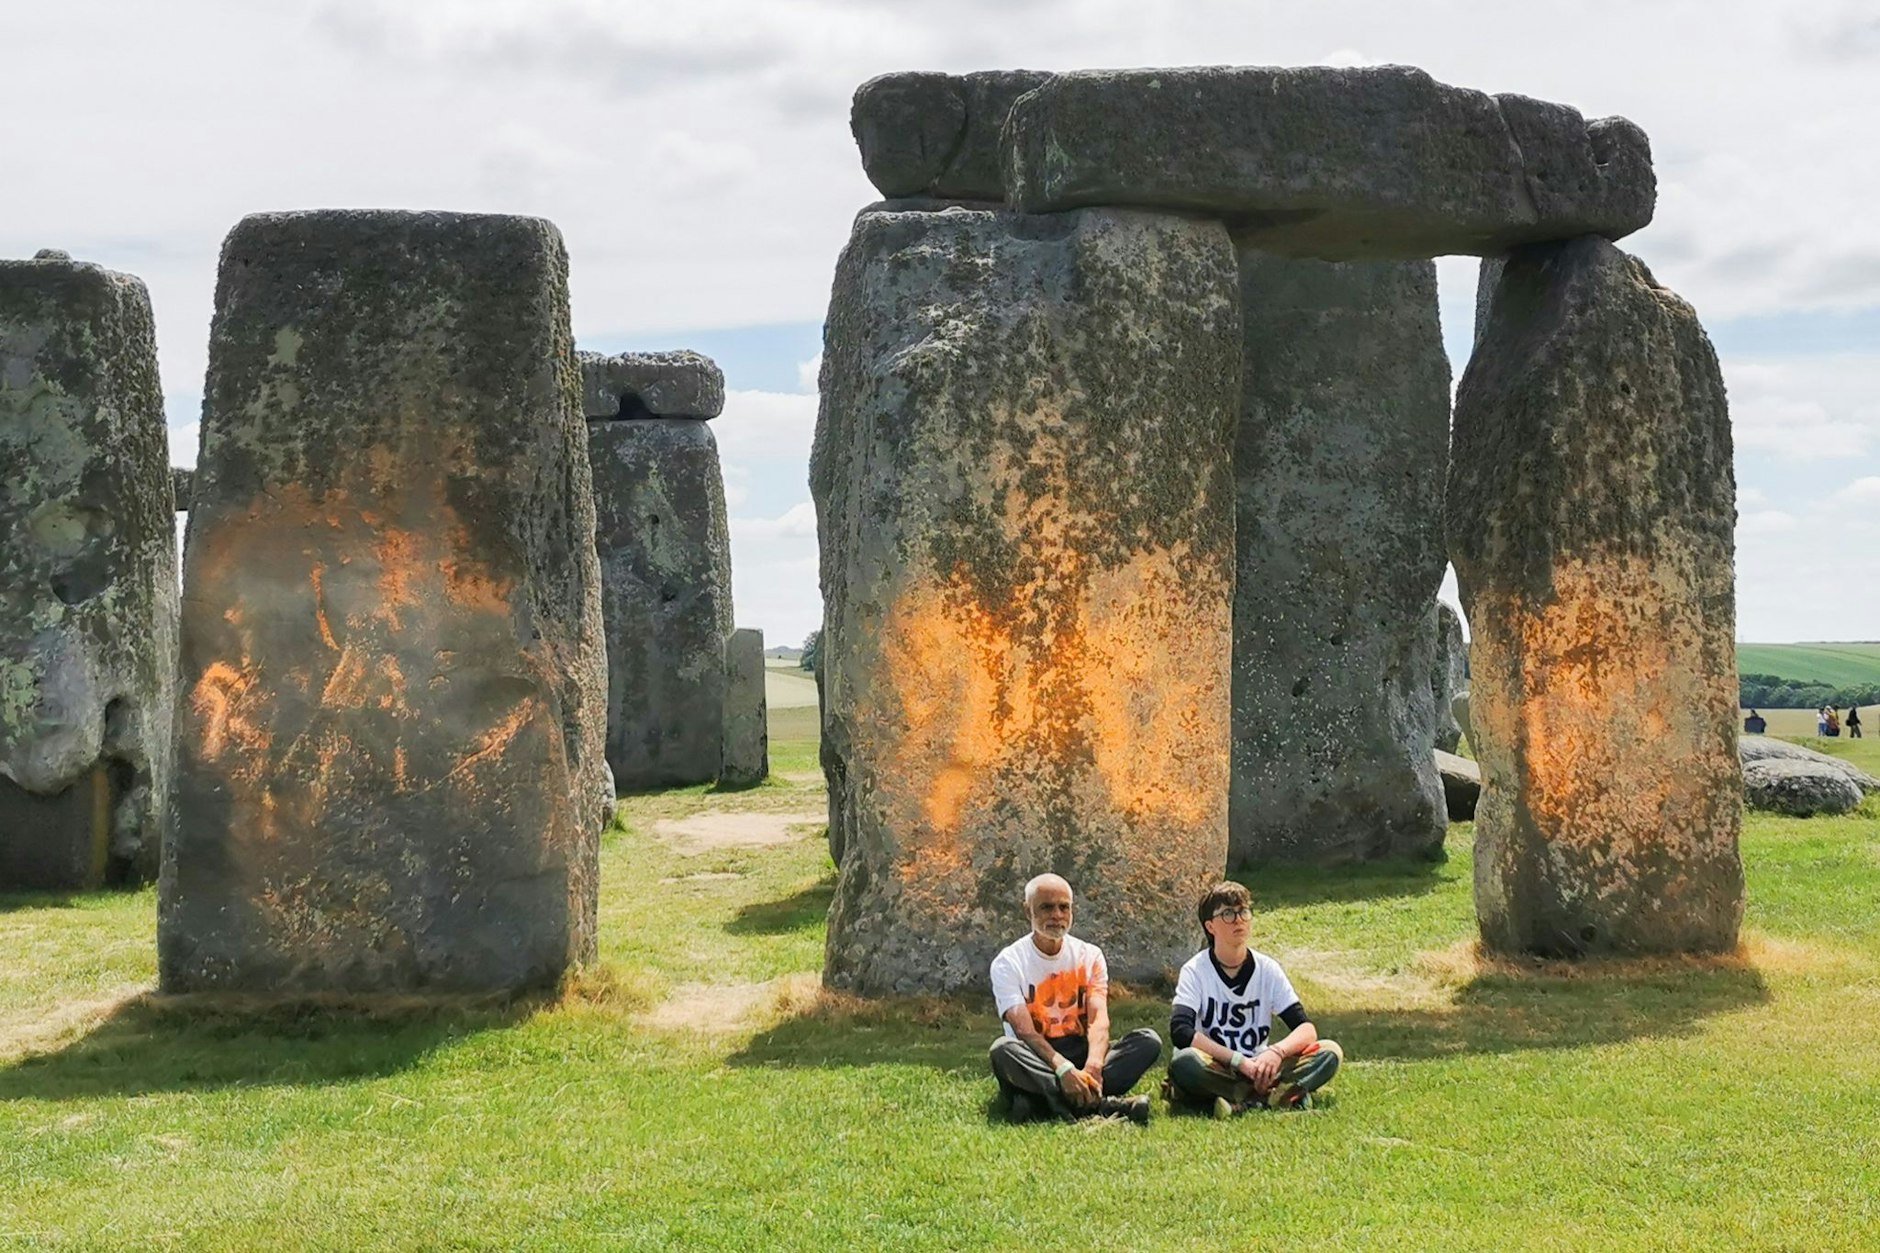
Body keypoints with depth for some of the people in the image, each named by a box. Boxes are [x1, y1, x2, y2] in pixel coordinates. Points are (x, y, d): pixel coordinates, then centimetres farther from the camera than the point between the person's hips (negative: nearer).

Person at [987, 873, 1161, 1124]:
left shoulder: (1089, 956, 6)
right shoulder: (1008, 962, -4)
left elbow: (1099, 1019, -8)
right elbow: (1024, 1030, -17)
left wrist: (1093, 1066, -30)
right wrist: (1062, 1068, -35)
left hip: (1081, 1054, 3)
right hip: (1036, 1062, -3)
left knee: (1149, 1040, -20)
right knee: (1003, 1049, -36)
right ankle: (1100, 1103, -41)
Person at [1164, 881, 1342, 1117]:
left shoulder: (1268, 969, 3)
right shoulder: (1195, 971, -6)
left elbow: (1306, 1029, -5)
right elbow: (1180, 1031, -22)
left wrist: (1276, 1052, -26)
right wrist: (1239, 1061, -28)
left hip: (1258, 1068, 3)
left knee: (1330, 1052, -17)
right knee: (1183, 1063, -36)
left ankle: (1240, 1102, -32)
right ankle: (1282, 1095, -30)